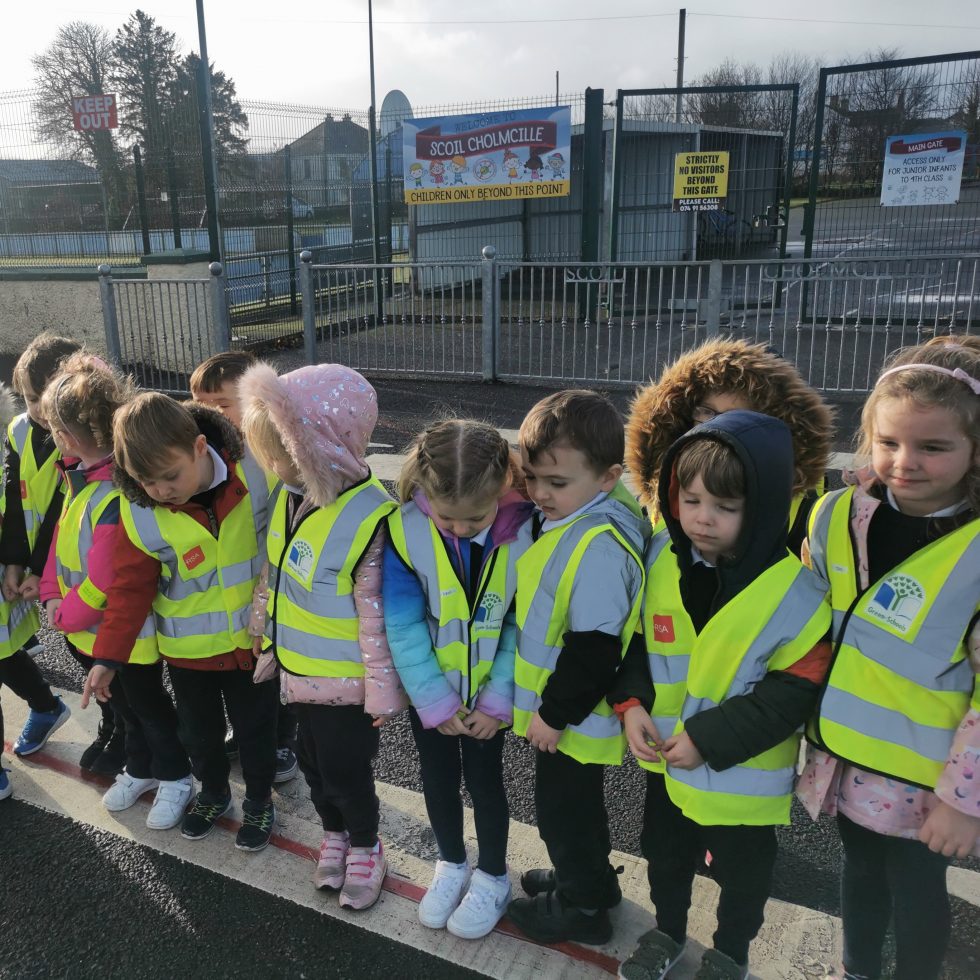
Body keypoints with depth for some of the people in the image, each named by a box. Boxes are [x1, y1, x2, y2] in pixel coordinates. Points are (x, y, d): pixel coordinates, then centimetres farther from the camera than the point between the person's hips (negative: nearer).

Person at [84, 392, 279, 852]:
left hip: (253, 637, -1)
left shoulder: (255, 476, -23)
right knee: (199, 729, 22)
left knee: (255, 726, 17)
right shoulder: (138, 512, -18)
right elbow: (130, 588, -7)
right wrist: (107, 657, -8)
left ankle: (259, 801, 43)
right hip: (188, 647, 2)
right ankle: (212, 792, 51)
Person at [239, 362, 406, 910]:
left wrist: (384, 692, -15)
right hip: (300, 670, 7)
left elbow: (378, 616, -22)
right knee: (314, 762, 24)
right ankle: (335, 835, 50)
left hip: (346, 681, -7)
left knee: (345, 772, 12)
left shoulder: (367, 521, -29)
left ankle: (365, 848, 40)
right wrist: (267, 630, 19)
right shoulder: (292, 493, -5)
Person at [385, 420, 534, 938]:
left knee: (483, 779, 15)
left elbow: (523, 626, -15)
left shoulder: (526, 530, -25)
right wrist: (433, 699, -13)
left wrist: (497, 699, -13)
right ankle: (452, 864, 46)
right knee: (437, 778, 19)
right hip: (430, 690, 2)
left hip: (487, 692, -1)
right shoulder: (404, 530, -24)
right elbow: (402, 624, -16)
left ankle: (492, 877, 40)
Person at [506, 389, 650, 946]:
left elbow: (594, 647, -28)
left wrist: (554, 712, -17)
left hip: (574, 719, -9)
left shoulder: (599, 546, -31)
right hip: (562, 710, 9)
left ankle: (582, 906, 34)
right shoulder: (566, 519, -1)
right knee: (574, 801, 27)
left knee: (564, 806, 12)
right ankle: (587, 876, 49)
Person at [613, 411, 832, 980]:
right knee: (665, 851, 26)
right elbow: (633, 638, 3)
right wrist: (632, 704, -12)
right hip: (665, 753, 4)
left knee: (742, 868, 21)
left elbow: (796, 691, -19)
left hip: (743, 773, -4)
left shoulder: (796, 589, -23)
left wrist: (710, 739, -22)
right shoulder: (661, 558, -9)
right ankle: (668, 931, 53)